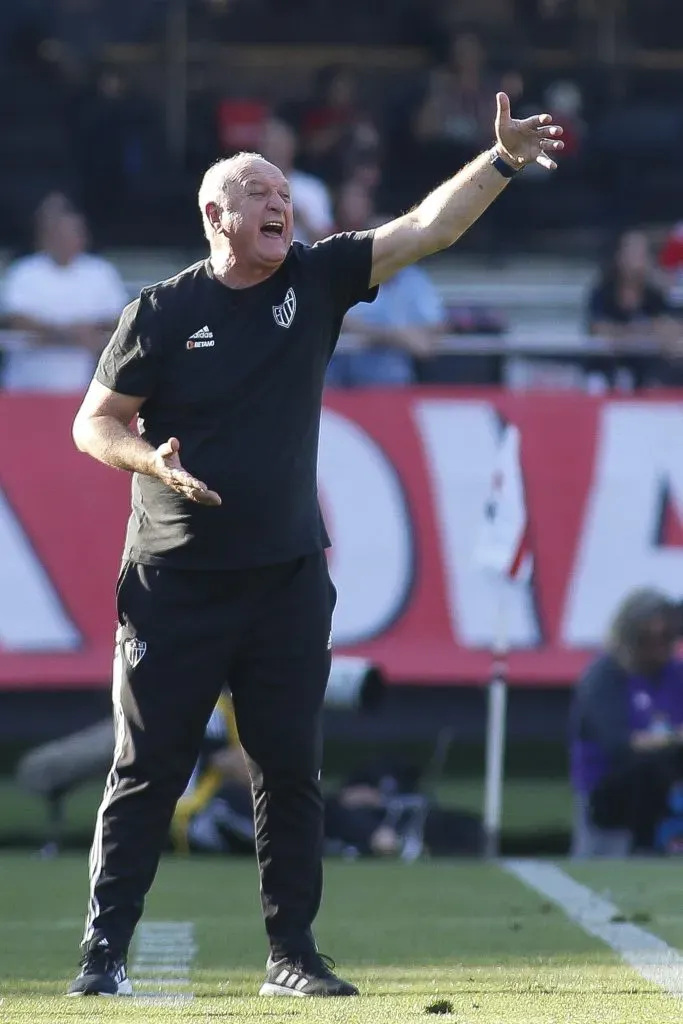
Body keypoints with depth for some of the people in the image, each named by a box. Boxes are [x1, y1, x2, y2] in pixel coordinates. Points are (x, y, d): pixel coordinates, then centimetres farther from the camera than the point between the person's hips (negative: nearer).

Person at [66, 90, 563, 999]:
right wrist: (152, 460, -20)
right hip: (176, 584, -3)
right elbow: (94, 423, 0)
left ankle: (292, 952, 11)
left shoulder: (316, 280, 4)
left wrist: (503, 161, -16)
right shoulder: (162, 312, -4)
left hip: (288, 580, 3)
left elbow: (428, 229, -4)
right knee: (146, 769, 0)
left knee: (291, 770, 4)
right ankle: (104, 949, 5)